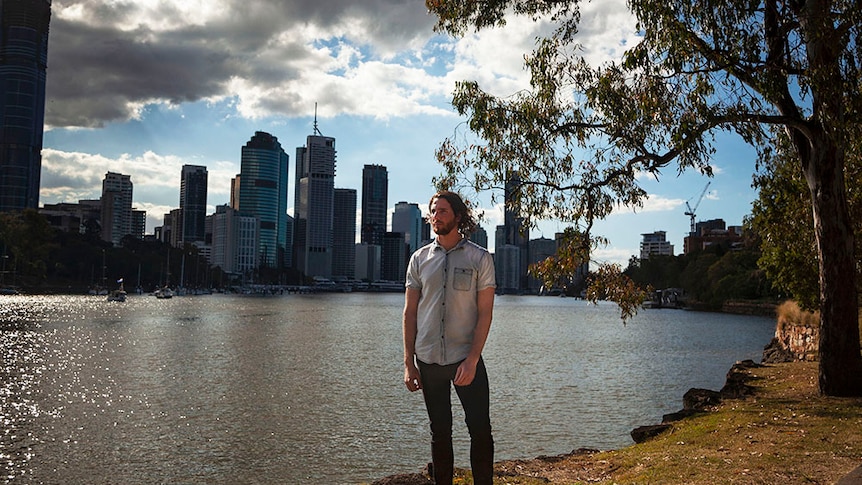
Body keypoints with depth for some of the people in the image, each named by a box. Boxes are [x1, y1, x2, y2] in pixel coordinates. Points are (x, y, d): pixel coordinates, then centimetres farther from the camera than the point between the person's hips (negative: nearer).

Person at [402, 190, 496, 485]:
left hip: (466, 359, -2)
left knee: (480, 430, -2)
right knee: (440, 433, 12)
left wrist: (471, 360, -15)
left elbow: (485, 313, -5)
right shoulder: (420, 259, 7)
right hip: (428, 361, 3)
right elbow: (410, 312, 6)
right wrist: (409, 363, 1)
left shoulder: (480, 258, -1)